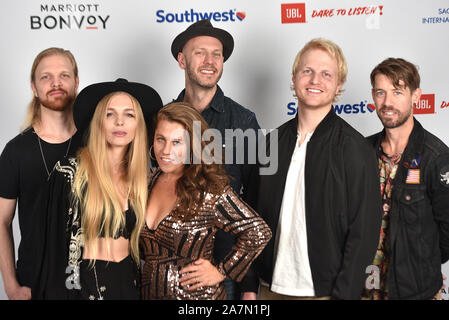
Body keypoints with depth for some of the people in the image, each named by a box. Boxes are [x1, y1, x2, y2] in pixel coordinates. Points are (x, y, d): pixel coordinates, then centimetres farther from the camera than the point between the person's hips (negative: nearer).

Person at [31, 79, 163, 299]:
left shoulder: (141, 178, 4)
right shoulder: (70, 172, -10)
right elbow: (54, 241, -8)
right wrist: (54, 293, -10)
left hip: (129, 282, 4)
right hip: (84, 282, -4)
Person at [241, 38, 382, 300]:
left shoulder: (355, 149, -9)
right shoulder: (274, 142, 4)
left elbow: (364, 232, -11)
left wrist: (343, 295, -14)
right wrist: (250, 286, 6)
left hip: (324, 290, -4)